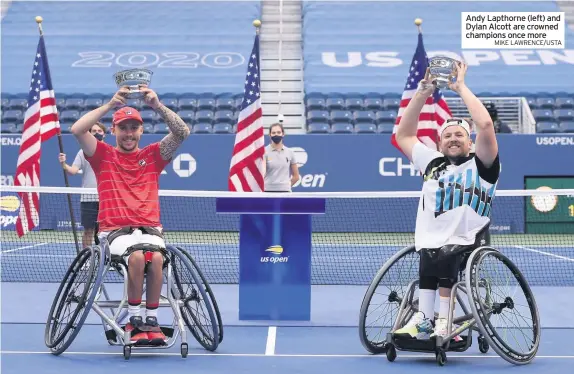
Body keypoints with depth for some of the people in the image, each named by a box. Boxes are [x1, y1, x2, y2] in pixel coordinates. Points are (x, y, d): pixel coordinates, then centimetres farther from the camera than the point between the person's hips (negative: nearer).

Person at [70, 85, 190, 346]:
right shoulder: (104, 155, 10)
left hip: (149, 229, 2)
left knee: (156, 257, -32)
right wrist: (111, 104, -9)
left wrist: (157, 105, -11)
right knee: (137, 256, -34)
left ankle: (151, 320, -21)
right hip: (115, 230, -2)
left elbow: (182, 132, 0)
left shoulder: (152, 155, 14)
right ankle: (134, 320, -20)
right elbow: (77, 130, -6)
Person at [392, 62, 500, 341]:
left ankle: (442, 322, -34)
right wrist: (423, 92, 21)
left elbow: (485, 125, -7)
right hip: (430, 244, 3)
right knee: (428, 256, -32)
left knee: (441, 256, -36)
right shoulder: (433, 164, 23)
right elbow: (403, 135, 29)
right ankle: (424, 318, -38)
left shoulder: (481, 165, 9)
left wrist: (461, 88, 2)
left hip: (466, 245, -3)